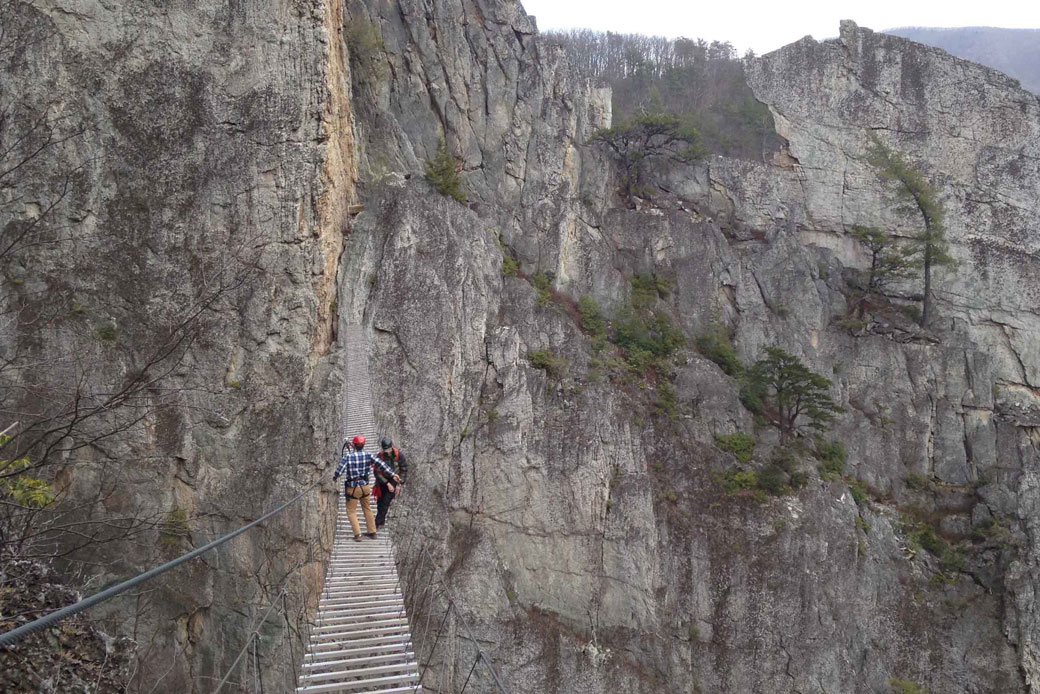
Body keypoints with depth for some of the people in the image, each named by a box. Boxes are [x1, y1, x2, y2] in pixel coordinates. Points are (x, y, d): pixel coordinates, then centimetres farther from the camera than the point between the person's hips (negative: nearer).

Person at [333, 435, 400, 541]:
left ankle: (357, 534, 3)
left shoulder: (348, 456, -15)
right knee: (367, 509, 21)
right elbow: (381, 465, -5)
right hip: (365, 486, 4)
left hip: (352, 488, -4)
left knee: (351, 511, 11)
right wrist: (392, 474, 1)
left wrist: (335, 477, 4)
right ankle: (372, 532, 26)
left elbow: (340, 469, -17)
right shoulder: (368, 455, -5)